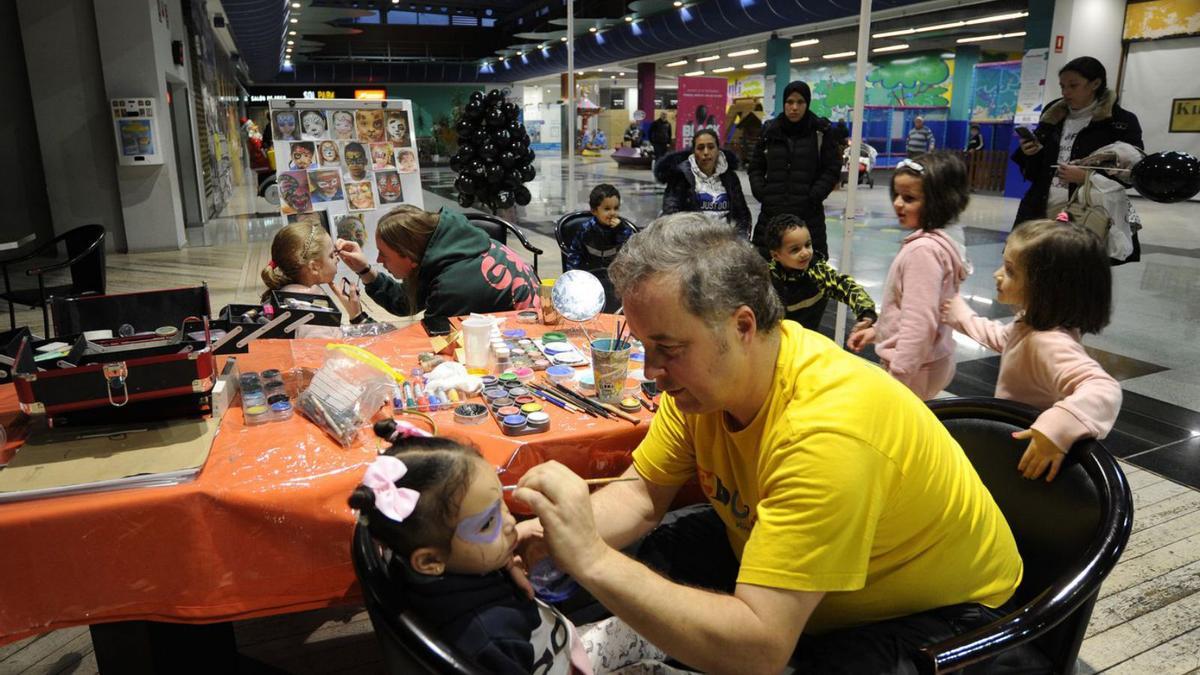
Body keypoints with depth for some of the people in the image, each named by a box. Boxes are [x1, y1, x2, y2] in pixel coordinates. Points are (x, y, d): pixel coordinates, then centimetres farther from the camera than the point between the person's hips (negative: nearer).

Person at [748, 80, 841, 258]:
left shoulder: (821, 131, 2)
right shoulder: (770, 130, 9)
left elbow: (832, 169, 2)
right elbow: (756, 167, 15)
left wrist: (812, 197, -8)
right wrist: (762, 193, 1)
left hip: (808, 214, -2)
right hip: (771, 212, 3)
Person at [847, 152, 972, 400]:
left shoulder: (923, 250, -24)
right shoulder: (942, 240, 7)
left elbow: (919, 322, -27)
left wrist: (897, 376, -24)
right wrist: (877, 330, 21)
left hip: (914, 368, -10)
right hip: (932, 360, 10)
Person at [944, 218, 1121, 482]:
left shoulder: (1050, 344, -34)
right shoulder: (1031, 324, -4)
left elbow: (1104, 389, -49)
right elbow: (1000, 337, 19)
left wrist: (1058, 427, -64)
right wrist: (958, 315, 28)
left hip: (1034, 465, -8)